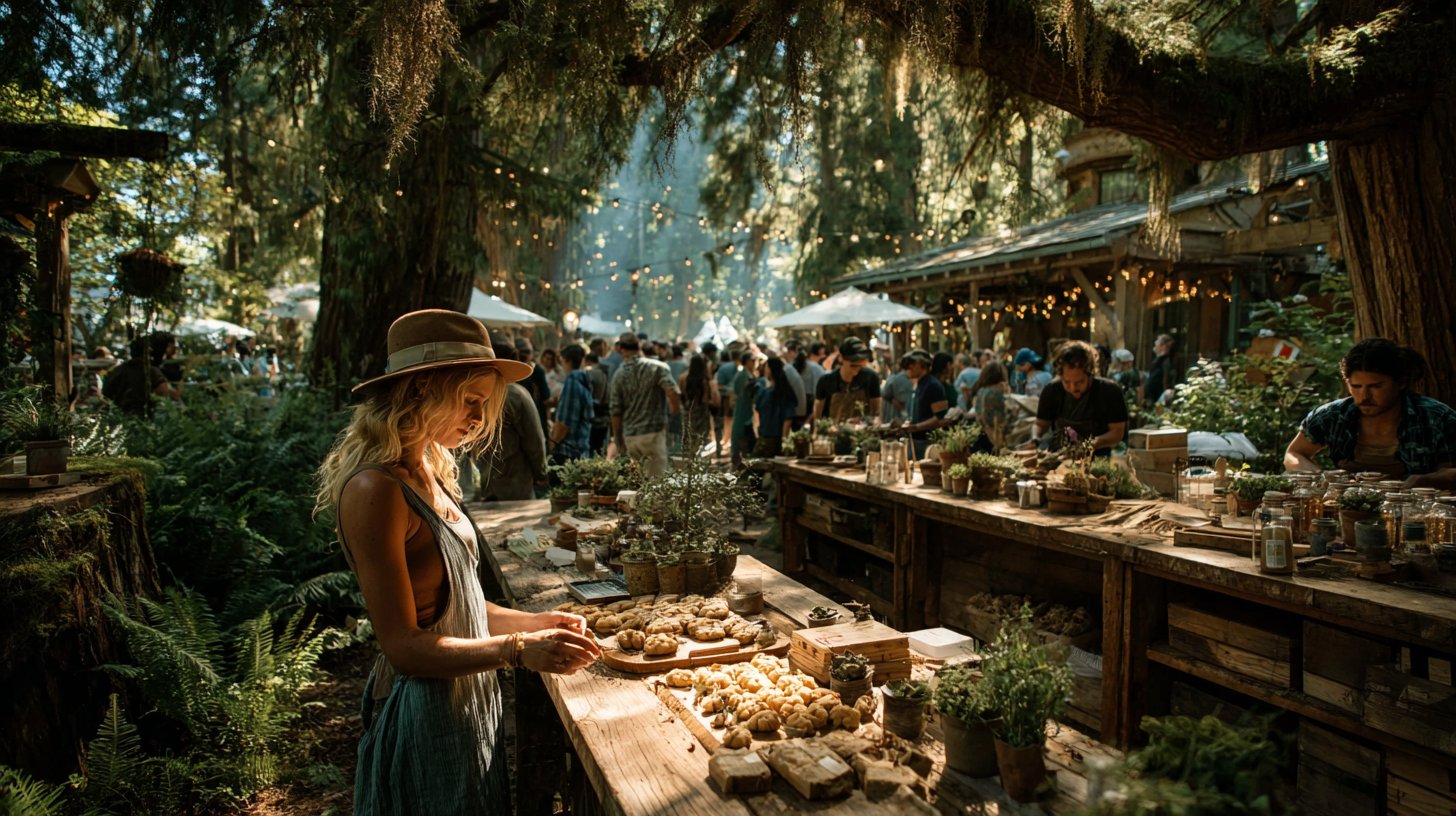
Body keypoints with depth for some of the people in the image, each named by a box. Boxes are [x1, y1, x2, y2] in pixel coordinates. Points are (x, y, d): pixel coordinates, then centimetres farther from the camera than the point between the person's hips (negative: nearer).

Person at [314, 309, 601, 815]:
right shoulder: (375, 490, -22)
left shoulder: (430, 473, 5)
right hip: (426, 716, -8)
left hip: (471, 699, 8)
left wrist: (538, 622, 0)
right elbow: (403, 645, -22)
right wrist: (518, 650, -28)